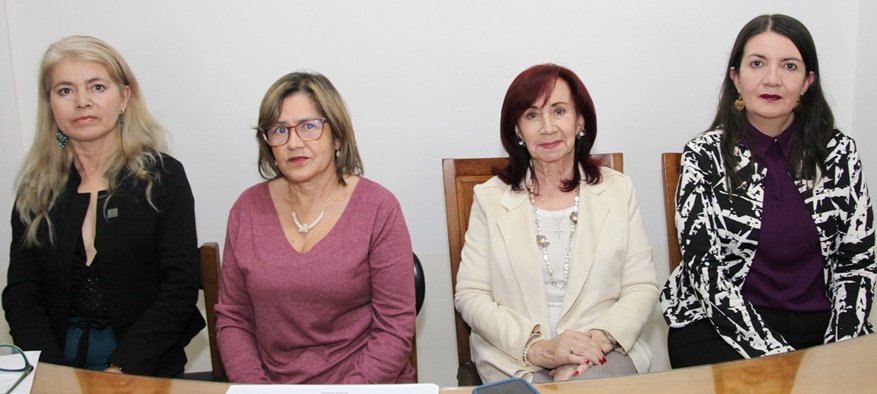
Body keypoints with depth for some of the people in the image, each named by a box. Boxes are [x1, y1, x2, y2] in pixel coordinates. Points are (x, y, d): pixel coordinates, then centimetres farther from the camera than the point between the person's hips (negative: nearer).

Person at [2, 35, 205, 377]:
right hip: (58, 358, 3)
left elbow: (180, 287, -5)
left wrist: (120, 370, -15)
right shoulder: (36, 188, 10)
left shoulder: (163, 176, 0)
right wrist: (51, 371, -11)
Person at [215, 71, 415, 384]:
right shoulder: (248, 209, 5)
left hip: (363, 383, -2)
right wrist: (255, 385, -7)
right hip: (274, 382, 3)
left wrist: (350, 388, -16)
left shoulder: (378, 208, -4)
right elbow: (232, 320, 7)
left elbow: (395, 329, -6)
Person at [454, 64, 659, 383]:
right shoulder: (490, 198, 6)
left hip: (602, 355, 1)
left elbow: (641, 287, 5)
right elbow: (470, 295, 0)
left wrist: (600, 338, -15)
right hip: (515, 361, 0)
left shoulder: (618, 190, 9)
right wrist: (536, 346, -16)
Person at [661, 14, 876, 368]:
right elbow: (704, 267, -7)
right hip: (720, 327, -3)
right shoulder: (706, 156, -2)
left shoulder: (838, 152, 6)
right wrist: (772, 352, -16)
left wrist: (838, 351, -8)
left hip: (821, 326, 3)